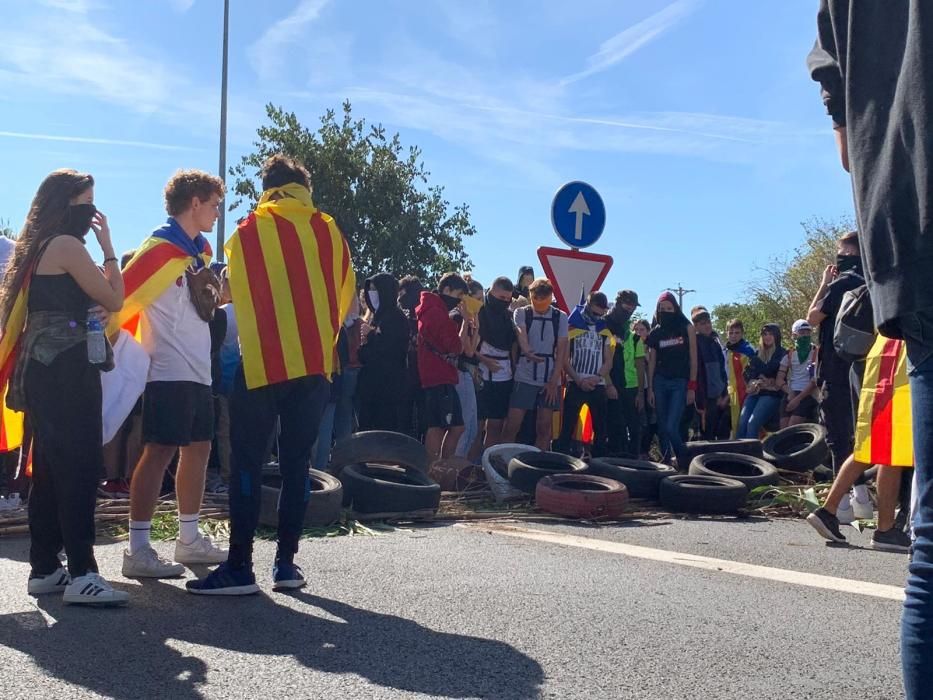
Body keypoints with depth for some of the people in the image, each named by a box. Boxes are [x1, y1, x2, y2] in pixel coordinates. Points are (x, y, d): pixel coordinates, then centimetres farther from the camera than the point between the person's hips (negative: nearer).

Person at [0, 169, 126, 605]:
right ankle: (81, 574, -14)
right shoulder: (66, 244, -8)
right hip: (66, 368, -10)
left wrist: (92, 310, 5)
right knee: (80, 467, -12)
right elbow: (114, 300, -6)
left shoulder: (37, 248, 20)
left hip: (42, 369, 10)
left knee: (49, 469, 11)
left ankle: (44, 568, 16)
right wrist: (108, 246, 2)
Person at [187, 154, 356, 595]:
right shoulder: (329, 232, 7)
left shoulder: (250, 231, 2)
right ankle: (286, 563, 8)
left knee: (248, 464, 2)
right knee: (297, 463, 8)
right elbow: (344, 297, 10)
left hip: (261, 362, -2)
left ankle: (240, 567, 0)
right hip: (315, 364, 3)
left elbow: (238, 294, 9)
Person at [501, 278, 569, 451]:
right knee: (512, 425, -6)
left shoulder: (561, 317, 5)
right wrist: (527, 352, -40)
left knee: (544, 427, 4)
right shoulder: (521, 313, 2)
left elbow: (561, 350, 2)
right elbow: (521, 335, -17)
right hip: (525, 377, -1)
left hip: (550, 379, 1)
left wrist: (554, 381, -6)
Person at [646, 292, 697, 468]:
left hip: (680, 382, -3)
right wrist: (650, 388, 3)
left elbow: (693, 358, 0)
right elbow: (651, 362, 9)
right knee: (662, 428, 5)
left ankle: (684, 463, 4)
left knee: (671, 427, -14)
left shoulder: (687, 328, 0)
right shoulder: (655, 333, 7)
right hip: (660, 382, 3)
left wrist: (692, 386, -5)